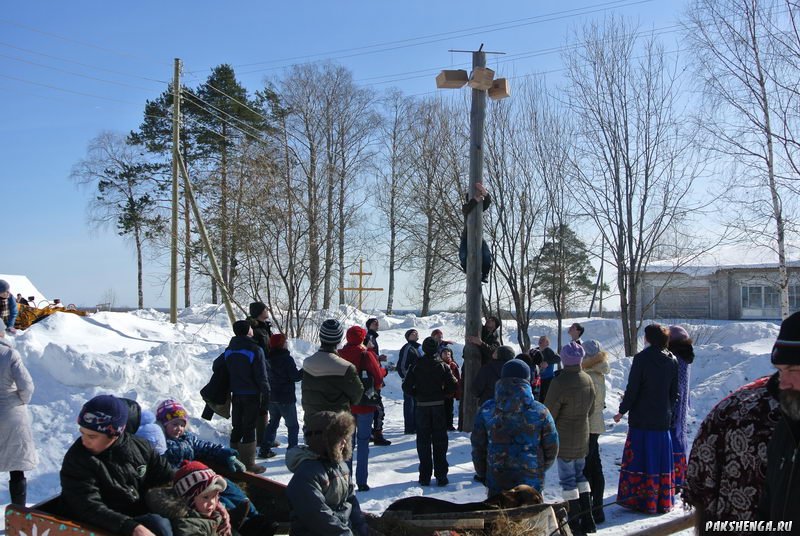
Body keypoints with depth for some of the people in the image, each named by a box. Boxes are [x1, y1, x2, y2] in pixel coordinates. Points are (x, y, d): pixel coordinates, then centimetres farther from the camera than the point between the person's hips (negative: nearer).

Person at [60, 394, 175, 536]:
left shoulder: (139, 447, 2)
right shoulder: (76, 460, -11)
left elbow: (168, 477, 13)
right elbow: (90, 508, -22)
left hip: (144, 516, 5)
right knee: (158, 524, -29)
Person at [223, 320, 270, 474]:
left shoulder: (229, 350, 5)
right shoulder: (255, 350, -15)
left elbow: (226, 374, 12)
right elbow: (262, 377, -14)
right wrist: (266, 396, -7)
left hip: (236, 394, 6)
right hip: (252, 395, -6)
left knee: (236, 428, 14)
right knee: (249, 429, -1)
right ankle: (248, 464, 3)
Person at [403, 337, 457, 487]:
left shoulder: (416, 366, -5)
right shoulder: (443, 366, -5)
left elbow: (406, 386, -8)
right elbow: (452, 386, -7)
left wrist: (417, 395, 8)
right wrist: (441, 394, 9)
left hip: (422, 407, 0)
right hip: (439, 406, 0)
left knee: (423, 442, 7)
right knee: (440, 441, 8)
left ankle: (425, 476, 7)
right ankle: (441, 476, 7)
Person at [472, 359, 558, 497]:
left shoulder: (487, 410, -7)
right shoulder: (539, 411, -9)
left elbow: (478, 447, 1)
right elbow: (551, 448, 1)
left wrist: (482, 475, 16)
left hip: (497, 482, 1)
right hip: (531, 482, -1)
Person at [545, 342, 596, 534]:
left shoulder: (559, 382, -23)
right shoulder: (588, 380, -2)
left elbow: (549, 413, -16)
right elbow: (591, 408, 10)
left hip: (564, 439, -6)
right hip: (582, 437, 6)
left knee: (568, 478, 3)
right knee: (580, 475, 18)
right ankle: (587, 520, 19)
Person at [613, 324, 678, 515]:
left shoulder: (642, 358, -12)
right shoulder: (671, 360, 5)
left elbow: (632, 389, -12)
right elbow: (674, 392, 9)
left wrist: (622, 411, -2)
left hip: (641, 419, -5)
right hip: (663, 420, 5)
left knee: (640, 458, 1)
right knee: (662, 460, 11)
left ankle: (639, 500, 3)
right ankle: (663, 501, 18)